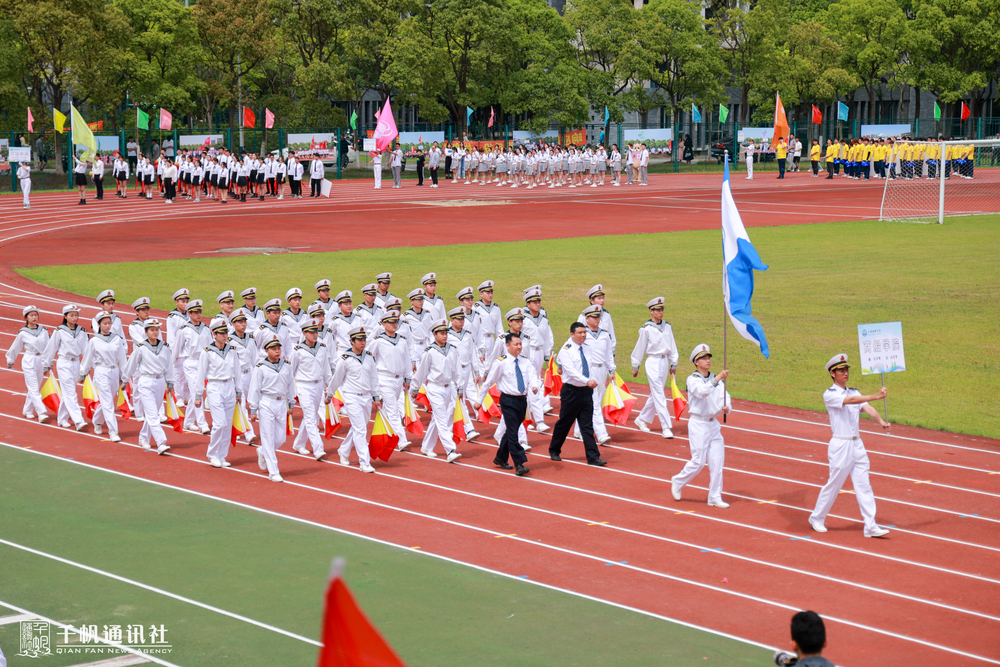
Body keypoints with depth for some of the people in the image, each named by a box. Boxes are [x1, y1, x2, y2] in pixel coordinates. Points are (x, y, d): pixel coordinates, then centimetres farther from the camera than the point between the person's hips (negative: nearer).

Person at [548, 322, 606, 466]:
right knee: (564, 423, 8)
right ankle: (554, 451, 27)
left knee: (587, 425, 2)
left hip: (586, 391, 5)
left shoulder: (588, 347, 6)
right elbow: (571, 370, -27)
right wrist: (587, 381, -37)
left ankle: (593, 457, -1)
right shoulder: (566, 350, -13)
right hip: (571, 391, -5)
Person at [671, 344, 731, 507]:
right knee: (698, 462, -6)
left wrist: (726, 408, -19)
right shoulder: (692, 379, -9)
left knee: (717, 461, 2)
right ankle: (677, 482, 18)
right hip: (698, 424, -6)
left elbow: (725, 398, 2)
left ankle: (715, 497, 10)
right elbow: (702, 391, -29)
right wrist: (717, 379, -40)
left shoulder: (716, 380, 10)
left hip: (714, 425, 6)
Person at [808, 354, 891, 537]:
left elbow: (867, 408, -4)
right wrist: (875, 396, -34)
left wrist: (881, 421, -24)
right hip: (840, 445, -6)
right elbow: (849, 400, -24)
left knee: (863, 485, 2)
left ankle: (870, 526, 0)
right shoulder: (829, 395, -7)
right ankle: (817, 518, 20)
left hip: (857, 445, 6)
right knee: (834, 484, 1)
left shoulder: (854, 392, 13)